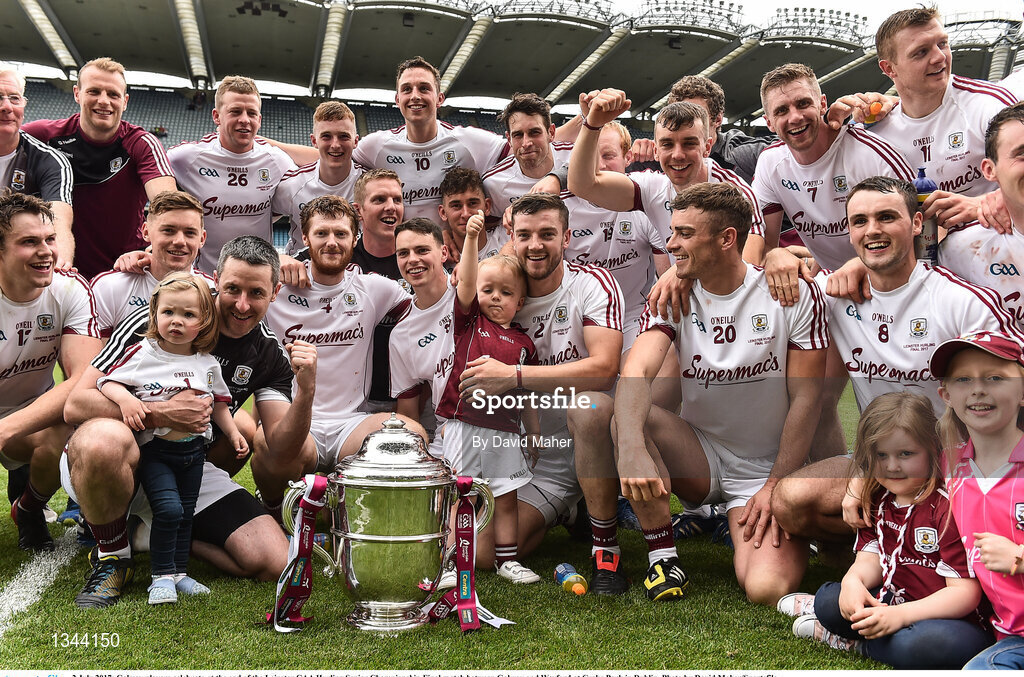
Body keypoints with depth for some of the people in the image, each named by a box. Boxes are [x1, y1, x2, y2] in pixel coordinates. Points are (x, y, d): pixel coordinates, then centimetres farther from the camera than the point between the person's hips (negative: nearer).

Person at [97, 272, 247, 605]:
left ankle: (179, 572, 24)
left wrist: (233, 432, 8)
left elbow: (219, 403, 15)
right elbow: (108, 381, -5)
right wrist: (125, 398, -23)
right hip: (155, 449, -4)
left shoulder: (207, 364, 5)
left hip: (194, 450, 4)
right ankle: (162, 575, -2)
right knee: (168, 508, -17)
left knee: (186, 512, 11)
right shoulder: (142, 354, -7)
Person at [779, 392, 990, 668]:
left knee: (929, 643, -38)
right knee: (829, 598, -13)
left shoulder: (949, 506, -19)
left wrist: (901, 614, -32)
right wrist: (853, 581, -20)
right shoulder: (876, 498, 6)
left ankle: (852, 641, -11)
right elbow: (870, 559, 5)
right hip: (896, 601, 7)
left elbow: (965, 591, -21)